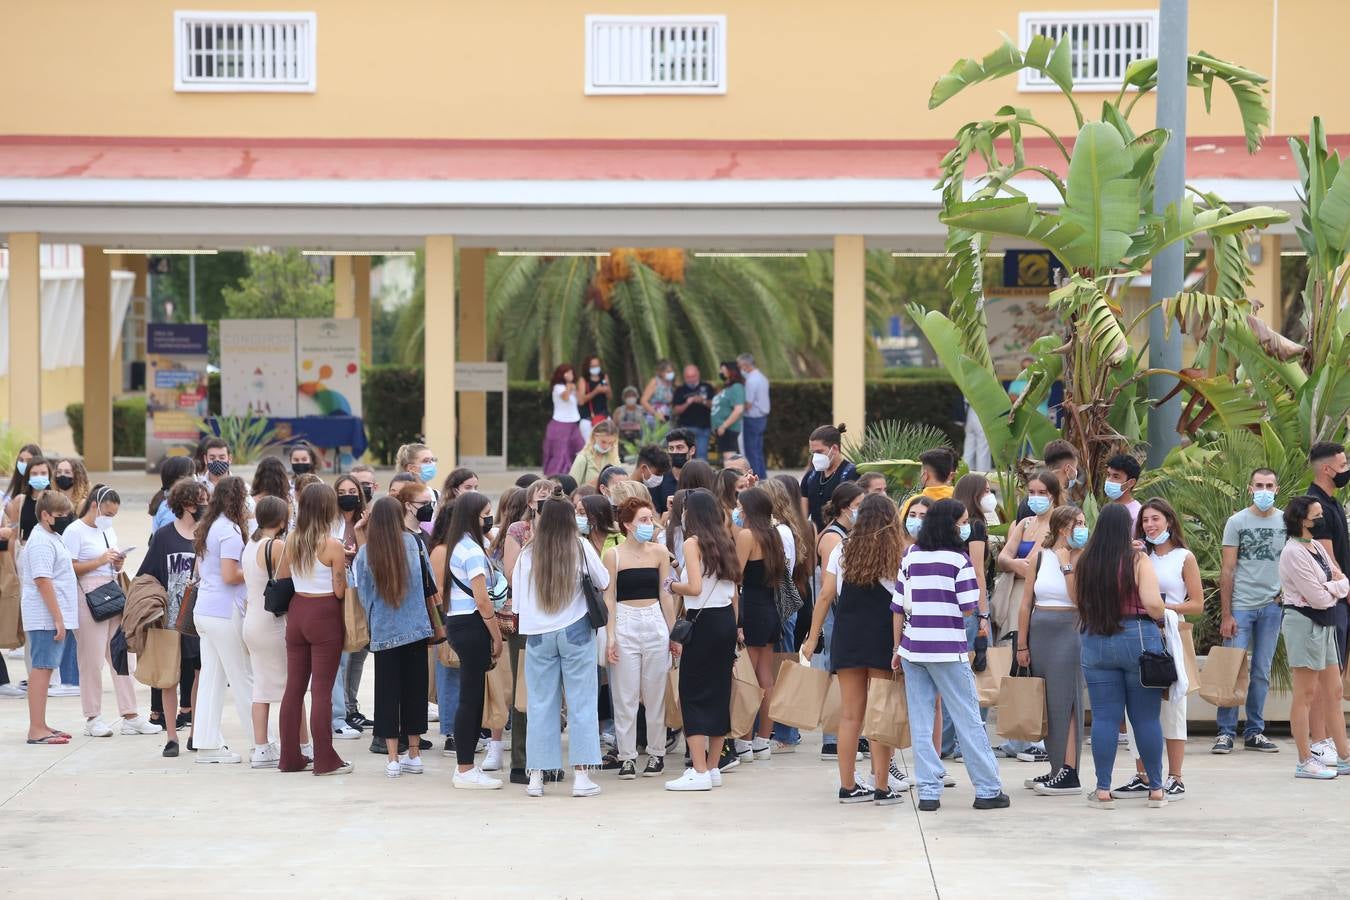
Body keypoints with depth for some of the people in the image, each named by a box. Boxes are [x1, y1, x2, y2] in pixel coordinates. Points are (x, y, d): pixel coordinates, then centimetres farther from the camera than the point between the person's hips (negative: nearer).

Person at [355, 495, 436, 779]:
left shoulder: (364, 555, -5)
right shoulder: (412, 543, -3)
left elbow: (364, 596, 4)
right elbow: (427, 582, 9)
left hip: (383, 632, -1)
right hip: (416, 628, 1)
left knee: (387, 692, 4)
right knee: (414, 690, 10)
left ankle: (393, 759, 2)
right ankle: (414, 754, 15)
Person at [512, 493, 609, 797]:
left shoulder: (528, 554, -2)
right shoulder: (581, 548, -6)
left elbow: (517, 600, 3)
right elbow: (603, 583, 5)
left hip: (537, 633, 2)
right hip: (575, 631, -2)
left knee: (540, 704, 8)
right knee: (581, 703, 3)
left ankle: (536, 776, 8)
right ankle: (580, 775, -1)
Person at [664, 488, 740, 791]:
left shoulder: (693, 543, -10)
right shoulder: (725, 542, 11)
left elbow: (695, 587, -18)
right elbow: (734, 592, 13)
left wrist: (671, 585, -1)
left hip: (703, 621, -7)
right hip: (726, 619, 7)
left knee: (692, 694, -4)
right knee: (719, 692, 12)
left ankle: (699, 771, -9)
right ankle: (712, 768, 16)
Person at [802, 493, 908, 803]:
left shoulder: (842, 550, 5)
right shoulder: (897, 554, -1)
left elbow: (826, 595, 2)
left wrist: (812, 638, 7)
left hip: (847, 636, 2)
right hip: (883, 636, -2)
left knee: (850, 714, 5)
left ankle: (848, 786, 9)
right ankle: (882, 786, 3)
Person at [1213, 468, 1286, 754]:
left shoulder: (1287, 522, 7)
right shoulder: (1237, 522, 0)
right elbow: (1227, 570, -2)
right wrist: (1226, 614, -7)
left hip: (1272, 605, 2)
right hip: (1241, 606, -2)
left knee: (1261, 672, 7)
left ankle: (1255, 732, 13)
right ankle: (1225, 732, 1)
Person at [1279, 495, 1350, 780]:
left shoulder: (1317, 547, 12)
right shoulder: (1294, 553, -16)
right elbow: (1319, 599, -19)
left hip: (1323, 625, 9)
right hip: (1304, 623, -9)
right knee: (1306, 695, -4)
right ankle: (1305, 762, 0)